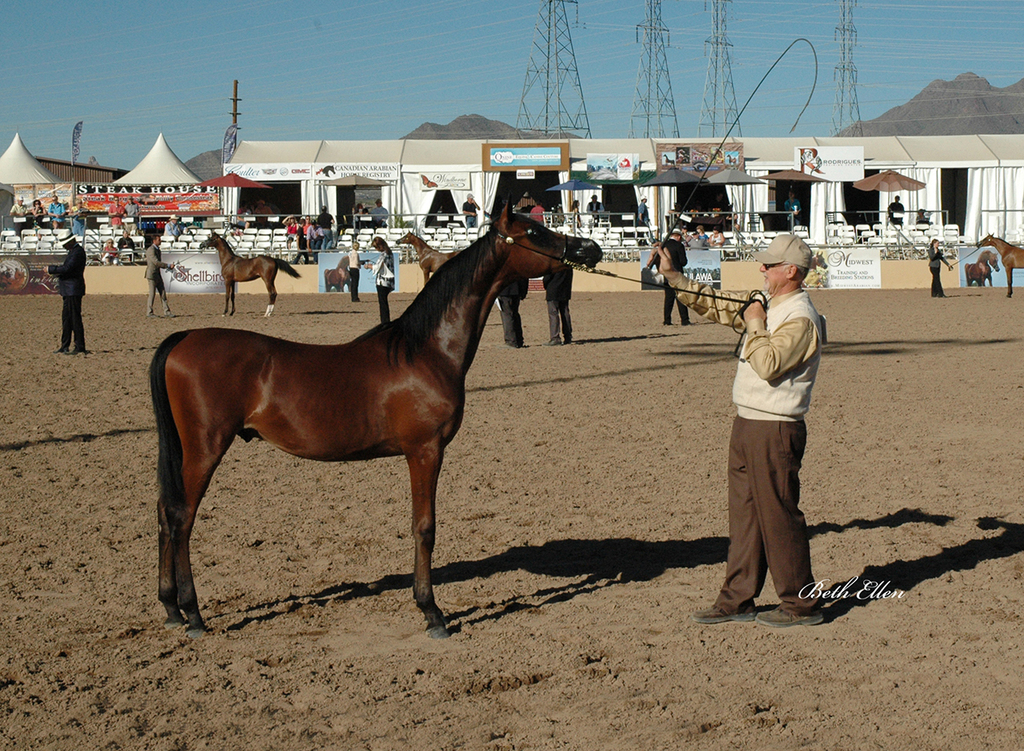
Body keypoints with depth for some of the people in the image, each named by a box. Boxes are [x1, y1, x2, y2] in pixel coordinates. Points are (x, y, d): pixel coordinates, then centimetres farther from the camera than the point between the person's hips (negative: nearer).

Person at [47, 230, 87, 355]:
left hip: (73, 290, -11)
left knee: (75, 318, -7)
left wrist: (50, 269, -14)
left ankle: (80, 348, -3)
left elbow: (67, 268, -25)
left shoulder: (77, 252, -17)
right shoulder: (73, 251, 17)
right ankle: (64, 347, 21)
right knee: (66, 318, 14)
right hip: (69, 290, 11)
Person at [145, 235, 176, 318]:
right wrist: (168, 265, -22)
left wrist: (169, 266, 7)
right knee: (152, 294, -4)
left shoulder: (157, 249, 15)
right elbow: (156, 262, -24)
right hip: (152, 275, -9)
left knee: (163, 293, 6)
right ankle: (149, 313, 4)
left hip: (158, 275, 9)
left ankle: (166, 311, 8)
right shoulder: (151, 250, -15)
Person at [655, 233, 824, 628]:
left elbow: (768, 364, -28)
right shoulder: (768, 307, 13)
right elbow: (719, 307, 23)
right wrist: (673, 277, 18)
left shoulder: (800, 318, -16)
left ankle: (801, 603, 7)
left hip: (775, 431, -10)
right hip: (748, 423, 10)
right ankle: (737, 598, 20)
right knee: (744, 511, 13)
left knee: (778, 515, -3)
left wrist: (755, 326, -13)